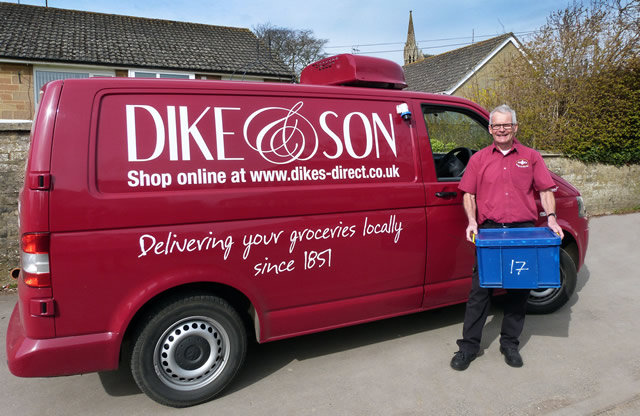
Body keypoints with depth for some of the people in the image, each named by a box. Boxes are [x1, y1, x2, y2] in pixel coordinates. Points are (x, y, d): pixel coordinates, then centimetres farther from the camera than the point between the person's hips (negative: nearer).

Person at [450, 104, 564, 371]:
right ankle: (469, 346, 11)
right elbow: (468, 194, 6)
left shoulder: (531, 157, 10)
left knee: (518, 291, 10)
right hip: (489, 230, -1)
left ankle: (510, 344, 26)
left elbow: (545, 190, 8)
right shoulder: (479, 159, 8)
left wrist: (550, 217, -8)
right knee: (480, 290, 1)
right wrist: (472, 221, -8)